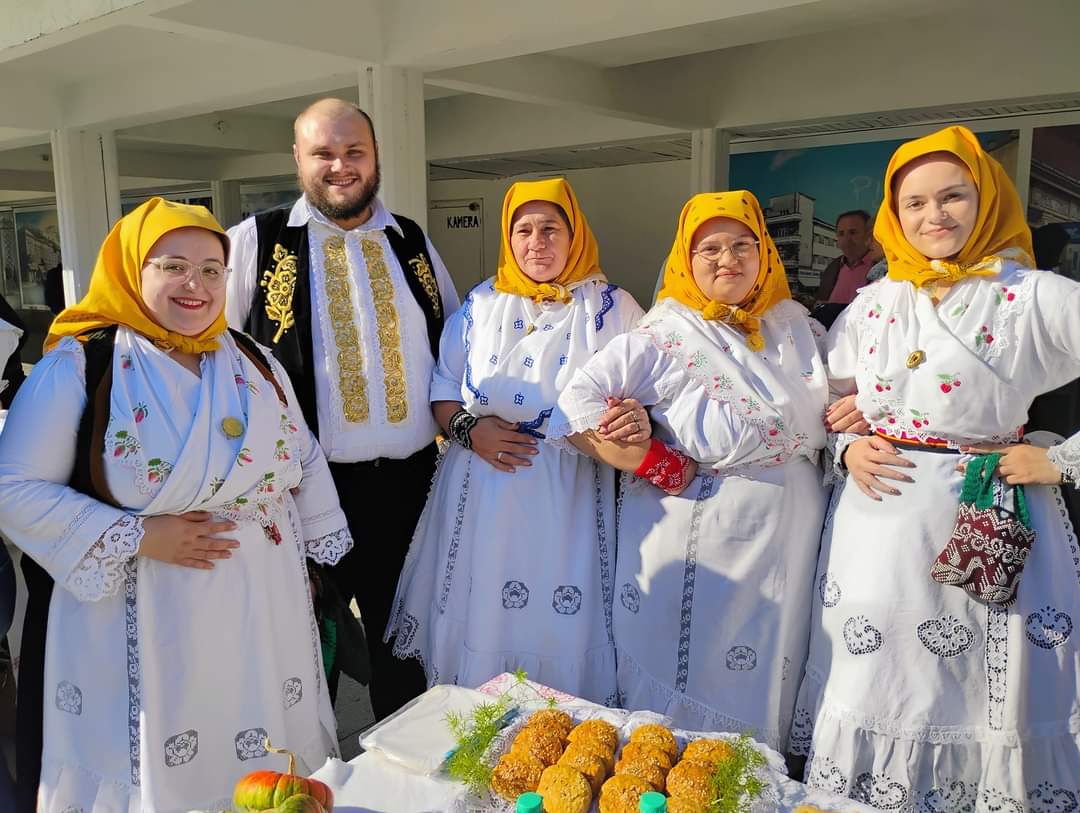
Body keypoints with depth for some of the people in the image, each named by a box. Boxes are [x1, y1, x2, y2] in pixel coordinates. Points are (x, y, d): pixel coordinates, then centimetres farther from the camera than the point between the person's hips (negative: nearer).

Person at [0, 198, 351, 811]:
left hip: (265, 613, 5)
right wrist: (137, 536, -18)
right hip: (143, 624, -4)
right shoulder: (80, 365, -9)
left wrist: (313, 556, 10)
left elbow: (305, 462, 14)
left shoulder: (254, 362, 7)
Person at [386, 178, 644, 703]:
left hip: (573, 493, -1)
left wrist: (634, 418, -24)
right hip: (483, 489, 2)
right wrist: (470, 429, -10)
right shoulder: (481, 304, 10)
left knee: (562, 629, 3)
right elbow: (441, 389, 10)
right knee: (480, 615, 8)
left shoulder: (612, 306, 5)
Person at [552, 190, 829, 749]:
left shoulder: (796, 326, 10)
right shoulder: (664, 337, -8)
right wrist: (660, 468, -18)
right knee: (682, 682, 6)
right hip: (694, 539, -5)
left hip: (789, 536, 5)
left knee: (765, 691, 17)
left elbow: (823, 412, 23)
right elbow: (576, 405, -15)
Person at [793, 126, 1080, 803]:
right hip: (881, 523, 4)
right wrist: (848, 450, -2)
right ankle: (867, 794, 32)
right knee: (875, 689, 12)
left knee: (981, 700, 7)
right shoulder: (874, 302, 7)